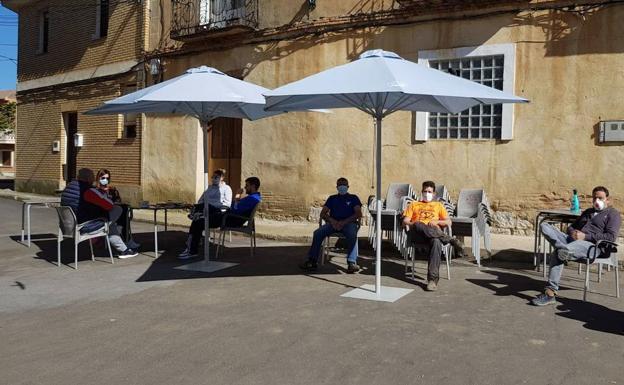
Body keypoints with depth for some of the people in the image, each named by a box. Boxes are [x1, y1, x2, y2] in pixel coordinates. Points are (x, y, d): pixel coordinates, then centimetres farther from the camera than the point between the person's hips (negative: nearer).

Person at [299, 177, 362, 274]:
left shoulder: (353, 198, 17)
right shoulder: (332, 198, 25)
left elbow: (359, 214, 2)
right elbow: (323, 214, 14)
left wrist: (344, 222, -12)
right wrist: (331, 220, -9)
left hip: (349, 223, -2)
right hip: (333, 222, 3)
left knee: (352, 235, -37)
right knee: (318, 233, -24)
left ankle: (352, 263, -43)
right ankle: (312, 261, -24)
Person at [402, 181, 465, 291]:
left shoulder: (438, 205, 30)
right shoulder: (414, 205, 29)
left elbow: (448, 222, 17)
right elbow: (405, 221, 14)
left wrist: (437, 221, -4)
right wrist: (413, 224, -9)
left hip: (435, 232, 0)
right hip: (418, 234, 0)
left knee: (436, 242, -39)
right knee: (418, 225, -39)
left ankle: (433, 279, -46)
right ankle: (452, 240, -35)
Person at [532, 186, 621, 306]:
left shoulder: (612, 214, 10)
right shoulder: (587, 212, 34)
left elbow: (611, 237, -6)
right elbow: (571, 227, 31)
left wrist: (585, 236, -13)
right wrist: (572, 232, 4)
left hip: (591, 245, -8)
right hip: (573, 240, 8)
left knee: (557, 253, -39)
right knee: (545, 226, -17)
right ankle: (565, 250, -34)